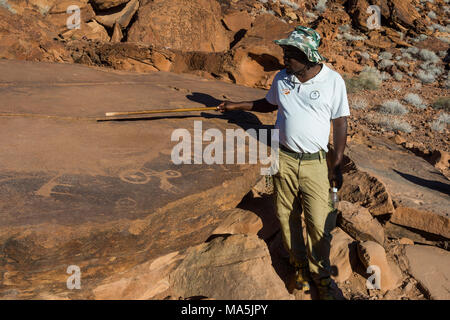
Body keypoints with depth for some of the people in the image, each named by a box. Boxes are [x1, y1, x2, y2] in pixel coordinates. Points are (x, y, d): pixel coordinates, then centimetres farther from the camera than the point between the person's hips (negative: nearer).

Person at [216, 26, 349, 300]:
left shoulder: (333, 81, -7)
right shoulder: (281, 79, 4)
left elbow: (341, 123, -2)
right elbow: (269, 104, 24)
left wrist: (336, 165, -4)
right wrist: (237, 106, 21)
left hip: (316, 163, -3)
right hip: (284, 159, 4)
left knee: (319, 224, -3)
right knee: (288, 218, 10)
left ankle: (320, 274, 22)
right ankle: (300, 265, 33)